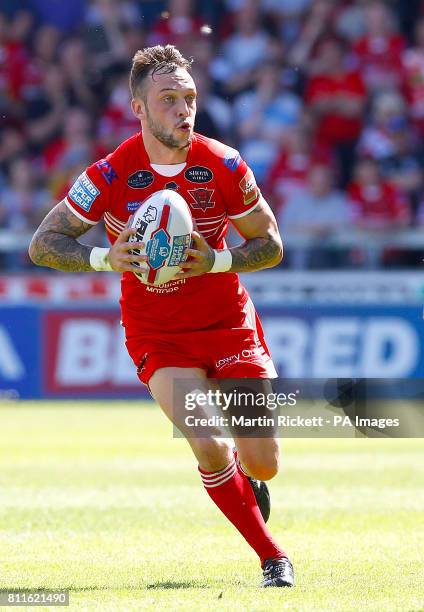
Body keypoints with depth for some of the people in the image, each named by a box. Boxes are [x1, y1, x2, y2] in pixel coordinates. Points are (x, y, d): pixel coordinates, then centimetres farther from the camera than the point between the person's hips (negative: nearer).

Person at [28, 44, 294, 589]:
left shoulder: (223, 166, -11)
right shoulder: (110, 176, -16)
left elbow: (270, 244, -1)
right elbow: (42, 244, -10)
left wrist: (216, 262, -20)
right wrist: (104, 259, -27)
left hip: (229, 322, 2)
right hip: (158, 335, -2)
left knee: (262, 461, -1)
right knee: (209, 447, -23)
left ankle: (245, 483, 39)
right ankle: (271, 555, -3)